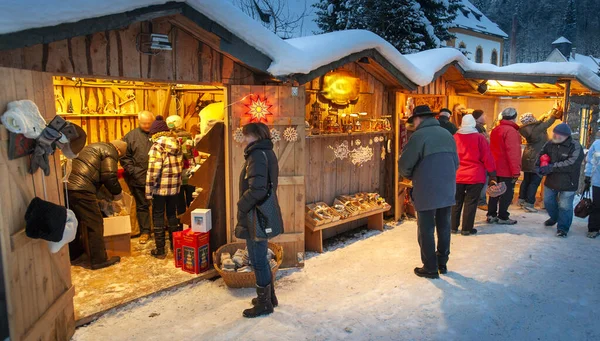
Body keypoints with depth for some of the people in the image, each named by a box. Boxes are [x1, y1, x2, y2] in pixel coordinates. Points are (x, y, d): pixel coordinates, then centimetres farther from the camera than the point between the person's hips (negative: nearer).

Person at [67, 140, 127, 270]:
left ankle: (73, 253, 40)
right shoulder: (110, 152, 0)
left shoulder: (94, 147, 28)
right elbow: (109, 176, -11)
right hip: (81, 190, -9)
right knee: (95, 223, 1)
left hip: (66, 186, 9)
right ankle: (99, 260, 8)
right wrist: (118, 195, 4)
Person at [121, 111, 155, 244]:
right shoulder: (131, 136, 4)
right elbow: (125, 157, 4)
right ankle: (144, 231, 21)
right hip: (139, 178, 1)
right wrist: (133, 171, -7)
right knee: (142, 205, 10)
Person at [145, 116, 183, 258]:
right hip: (174, 186, 6)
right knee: (172, 214, 17)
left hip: (161, 187, -6)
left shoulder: (157, 145, -12)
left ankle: (160, 250, 9)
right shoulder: (176, 143, 7)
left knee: (158, 217, 5)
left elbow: (153, 170, -16)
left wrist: (149, 190, -12)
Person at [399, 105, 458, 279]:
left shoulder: (418, 136, -12)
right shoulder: (447, 134, 9)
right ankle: (442, 263, 30)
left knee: (426, 230, 5)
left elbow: (404, 166, -12)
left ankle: (430, 268, 13)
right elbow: (456, 162, 14)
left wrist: (411, 176, 8)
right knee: (444, 227, 17)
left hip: (427, 192, -6)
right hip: (448, 190, 7)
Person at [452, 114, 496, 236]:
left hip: (457, 176, 3)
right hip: (475, 176, -3)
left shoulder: (455, 137, 2)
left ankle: (453, 227, 18)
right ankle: (467, 229, 9)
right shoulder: (479, 138, -7)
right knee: (470, 203, 4)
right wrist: (492, 175, 1)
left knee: (457, 202, 12)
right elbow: (487, 158, -6)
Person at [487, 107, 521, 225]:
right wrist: (516, 171, -20)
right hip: (507, 170, -8)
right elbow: (513, 153, -22)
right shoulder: (511, 131, -17)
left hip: (495, 168, 8)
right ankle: (502, 217, 7)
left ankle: (491, 215, 18)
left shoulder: (495, 130, 11)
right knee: (507, 193, 2)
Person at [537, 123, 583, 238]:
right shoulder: (550, 144, 0)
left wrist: (551, 167, -30)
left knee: (565, 206, 1)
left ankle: (563, 227, 17)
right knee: (548, 201, 20)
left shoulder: (575, 147, -18)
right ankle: (554, 218, 47)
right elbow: (541, 155, 10)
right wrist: (539, 166, -11)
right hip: (551, 180, 6)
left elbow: (571, 164, -28)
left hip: (567, 183, -6)